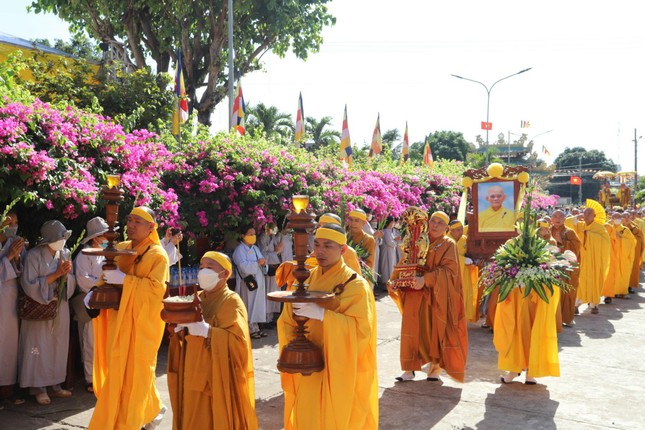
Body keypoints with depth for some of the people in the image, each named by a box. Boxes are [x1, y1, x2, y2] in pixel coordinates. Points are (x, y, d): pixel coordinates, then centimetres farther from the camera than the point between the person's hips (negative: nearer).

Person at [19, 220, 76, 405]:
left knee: (57, 347, 8)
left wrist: (67, 274, -16)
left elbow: (71, 283, 6)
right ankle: (39, 388, 8)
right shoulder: (34, 255, -12)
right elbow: (29, 284, -18)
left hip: (60, 308, 5)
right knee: (40, 348, -1)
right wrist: (56, 274, -21)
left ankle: (54, 385, 18)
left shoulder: (64, 253, 3)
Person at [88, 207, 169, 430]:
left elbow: (156, 288, -21)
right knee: (118, 368, 10)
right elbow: (109, 275, 18)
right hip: (119, 319, 6)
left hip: (142, 321, -6)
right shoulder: (120, 248, 8)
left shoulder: (158, 255, -10)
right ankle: (152, 409, 29)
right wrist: (96, 291, -2)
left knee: (135, 369, 2)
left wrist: (124, 279, -24)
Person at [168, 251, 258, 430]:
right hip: (196, 374, 6)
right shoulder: (196, 298, 10)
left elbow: (239, 341, -20)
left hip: (220, 377, -6)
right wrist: (179, 327, -8)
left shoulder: (232, 301, -10)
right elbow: (186, 332, 14)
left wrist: (207, 331, -26)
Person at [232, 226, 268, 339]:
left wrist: (263, 262, -8)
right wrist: (257, 263, -18)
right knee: (249, 307, -3)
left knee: (258, 306, 10)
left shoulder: (255, 248, 14)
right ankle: (250, 330, 3)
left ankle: (256, 328, 17)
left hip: (258, 281, 8)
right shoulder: (239, 250, -11)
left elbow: (262, 260, 15)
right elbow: (244, 266, -24)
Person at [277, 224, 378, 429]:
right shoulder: (306, 279, 6)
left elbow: (361, 328, -21)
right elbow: (287, 322, 5)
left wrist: (321, 314, -27)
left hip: (341, 370, -4)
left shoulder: (355, 284, -10)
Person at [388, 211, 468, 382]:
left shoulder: (448, 244, 0)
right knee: (414, 328, -1)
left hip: (437, 296, -3)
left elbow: (448, 269, -13)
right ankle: (410, 368, 4)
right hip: (415, 294, 3)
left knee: (436, 329, 1)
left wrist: (426, 279, -25)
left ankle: (436, 365, 16)